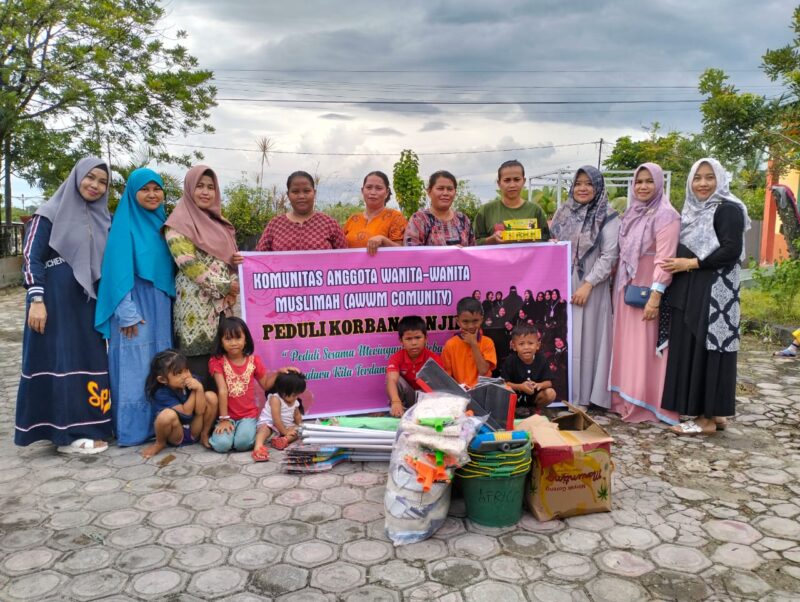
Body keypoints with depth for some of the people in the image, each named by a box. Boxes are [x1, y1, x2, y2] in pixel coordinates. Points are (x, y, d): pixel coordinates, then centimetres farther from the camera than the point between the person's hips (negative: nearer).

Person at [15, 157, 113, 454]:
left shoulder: (104, 219, 12)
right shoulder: (51, 212, -4)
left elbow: (108, 262, 17)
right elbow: (31, 257, -8)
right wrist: (36, 299, -16)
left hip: (89, 302, 6)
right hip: (55, 301, -6)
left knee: (89, 361, 8)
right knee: (60, 361, -3)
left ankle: (86, 426, 17)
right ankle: (66, 432, 3)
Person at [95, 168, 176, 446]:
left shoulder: (161, 223, 12)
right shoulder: (125, 224, -8)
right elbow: (118, 270, -12)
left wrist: (169, 303, 13)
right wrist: (127, 313, -17)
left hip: (161, 305, 7)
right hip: (134, 305, -6)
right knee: (135, 365, -3)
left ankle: (160, 422, 17)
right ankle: (133, 428, 5)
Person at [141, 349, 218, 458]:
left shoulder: (192, 382, -12)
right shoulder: (161, 393, -22)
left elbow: (200, 411, -16)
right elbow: (186, 412, -24)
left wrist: (199, 388, -27)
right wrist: (193, 391, -23)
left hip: (194, 431, 4)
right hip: (176, 436, -4)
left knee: (211, 396, -14)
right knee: (168, 414, -37)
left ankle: (204, 435, 3)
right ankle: (160, 443, -3)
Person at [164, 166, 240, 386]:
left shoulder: (218, 221, 18)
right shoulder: (179, 224, -4)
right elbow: (189, 265, -13)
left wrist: (237, 260, 2)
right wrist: (226, 286, -13)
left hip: (223, 304, 7)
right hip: (197, 305, -7)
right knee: (200, 373, -7)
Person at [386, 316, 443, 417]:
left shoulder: (433, 359, -18)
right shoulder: (397, 358, -18)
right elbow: (392, 380, -36)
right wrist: (396, 402, -56)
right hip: (408, 397, 1)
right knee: (397, 380, -27)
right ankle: (397, 412, -18)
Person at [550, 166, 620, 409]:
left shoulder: (607, 217, -5)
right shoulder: (563, 213, 10)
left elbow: (609, 256, -10)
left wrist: (588, 284, -17)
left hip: (589, 288, -4)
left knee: (585, 338, -1)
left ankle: (585, 395, 7)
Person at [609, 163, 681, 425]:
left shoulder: (666, 215, -11)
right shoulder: (632, 213, 13)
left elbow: (665, 259, -18)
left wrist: (655, 296, -24)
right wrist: (619, 285, 12)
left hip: (647, 290, -8)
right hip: (626, 289, 8)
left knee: (645, 346, -3)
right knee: (627, 345, 12)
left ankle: (646, 404, 6)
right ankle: (627, 399, 21)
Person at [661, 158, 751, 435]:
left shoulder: (728, 210, -7)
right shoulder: (692, 210, 17)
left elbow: (732, 251, -17)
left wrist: (690, 264, -16)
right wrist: (676, 263, 5)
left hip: (713, 293, -8)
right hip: (689, 292, 8)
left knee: (707, 349, -6)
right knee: (690, 349, 8)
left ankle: (708, 417, 2)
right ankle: (712, 412, 17)